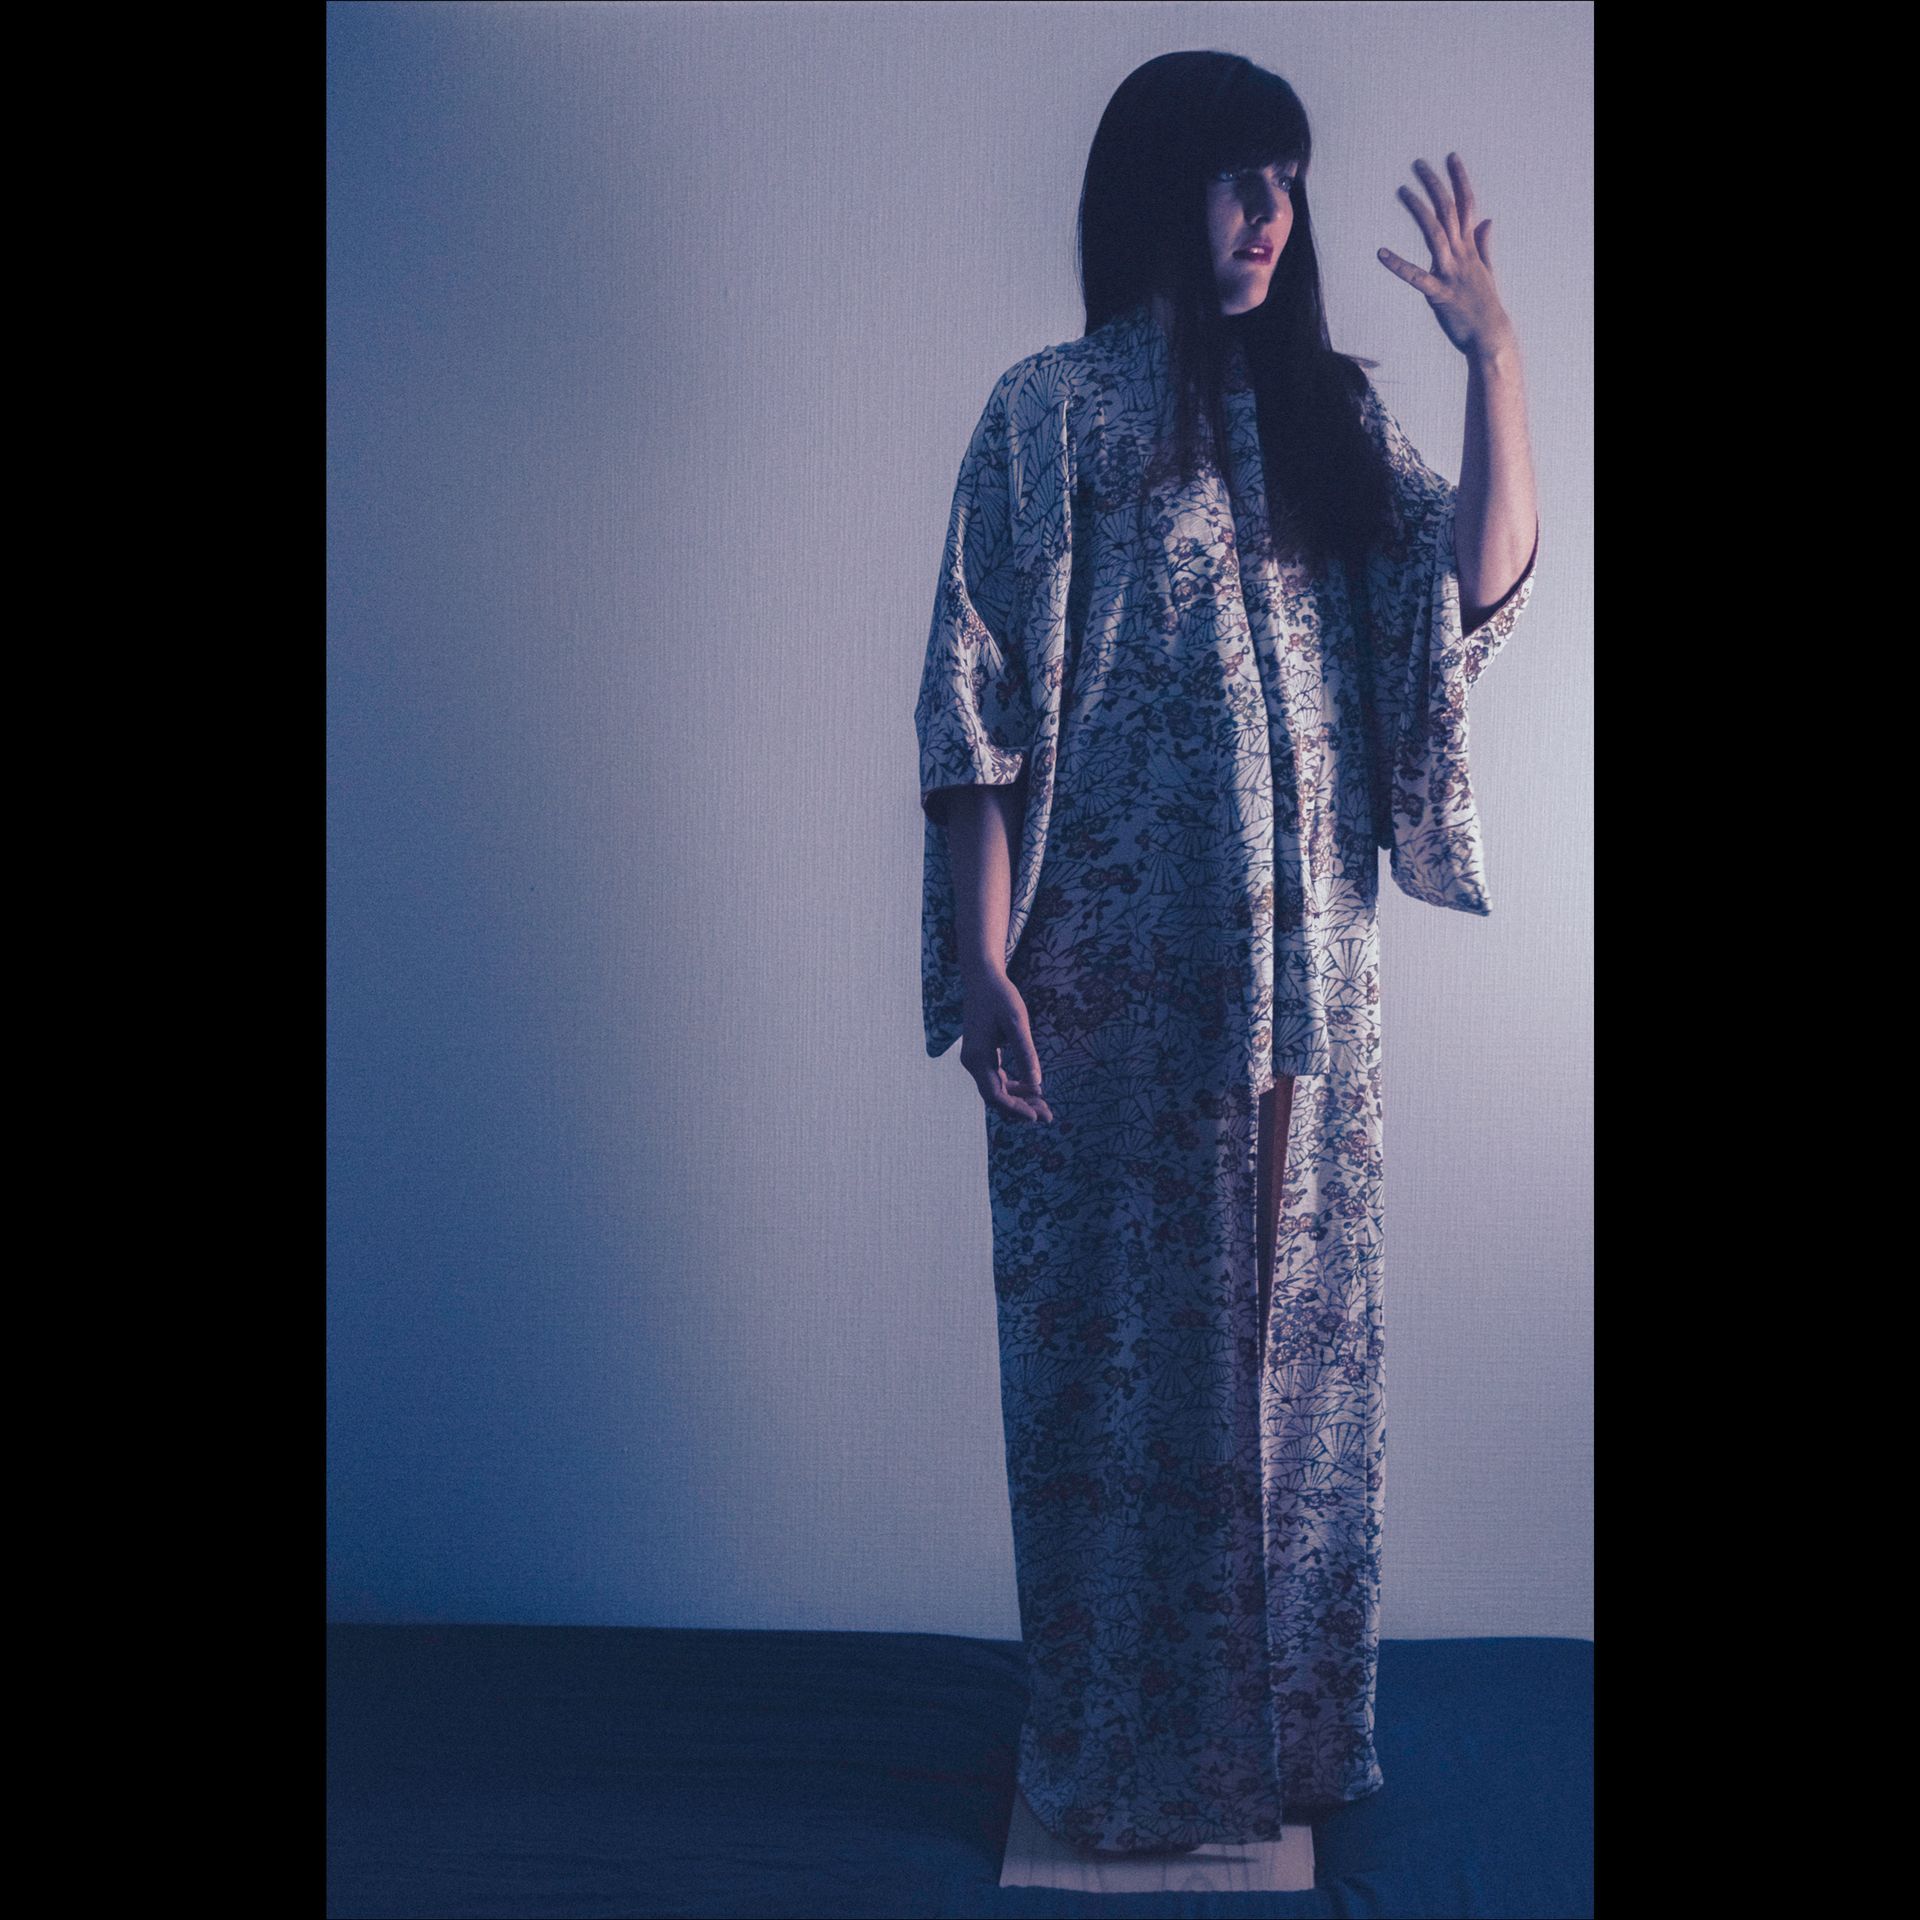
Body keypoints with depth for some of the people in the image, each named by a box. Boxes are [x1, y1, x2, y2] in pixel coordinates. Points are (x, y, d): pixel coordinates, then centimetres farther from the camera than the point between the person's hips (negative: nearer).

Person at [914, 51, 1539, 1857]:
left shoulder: (1330, 408, 13)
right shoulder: (1050, 410, -1)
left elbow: (1476, 589, 0)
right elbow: (981, 699, -7)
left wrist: (1493, 354, -10)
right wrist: (983, 961, -13)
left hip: (1304, 963, 5)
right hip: (1119, 967, -5)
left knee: (1293, 1326, 11)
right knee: (1122, 1342, 4)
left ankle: (1282, 1724, 29)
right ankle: (1121, 1755, 21)